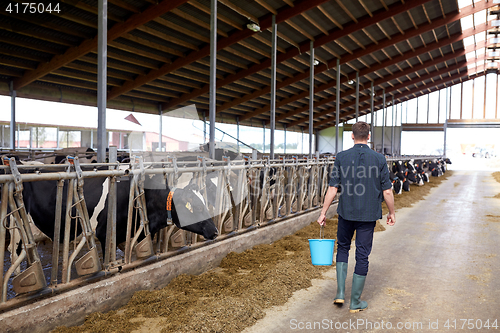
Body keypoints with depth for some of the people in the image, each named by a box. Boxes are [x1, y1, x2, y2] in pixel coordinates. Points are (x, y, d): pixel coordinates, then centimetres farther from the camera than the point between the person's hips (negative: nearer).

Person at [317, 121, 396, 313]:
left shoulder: (341, 158, -6)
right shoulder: (379, 159, -6)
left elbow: (333, 189, -8)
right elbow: (387, 191, -4)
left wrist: (323, 213, 0)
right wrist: (392, 212, 11)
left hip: (346, 212, 1)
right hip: (368, 215, 0)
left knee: (343, 247, 21)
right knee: (362, 256, 8)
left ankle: (340, 292, 15)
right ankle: (355, 302, 16)